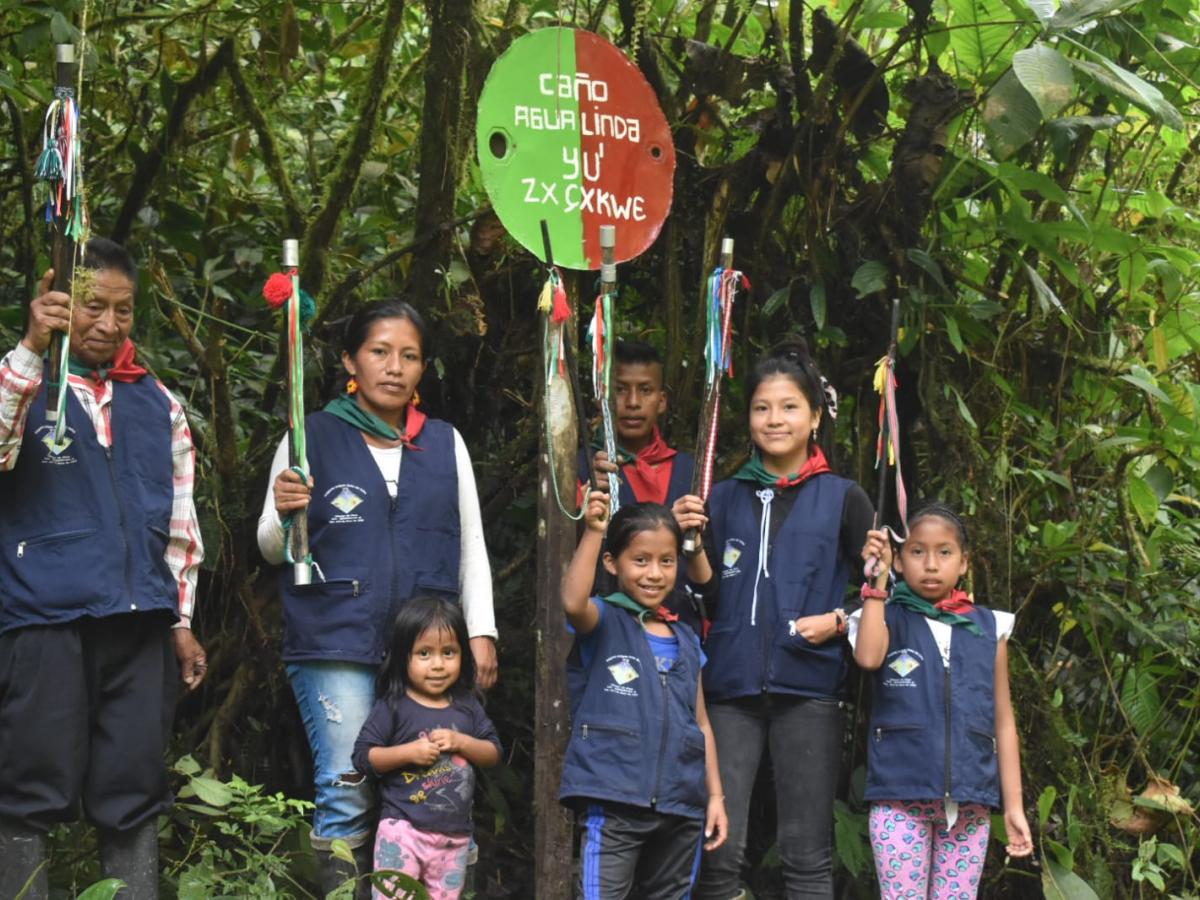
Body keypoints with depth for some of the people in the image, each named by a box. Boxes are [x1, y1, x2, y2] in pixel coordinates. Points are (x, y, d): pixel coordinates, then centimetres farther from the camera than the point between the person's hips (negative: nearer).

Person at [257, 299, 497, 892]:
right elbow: (273, 549, 8)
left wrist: (481, 632, 7)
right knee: (348, 796, -11)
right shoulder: (313, 436, 7)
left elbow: (471, 546, 18)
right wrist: (284, 514, -15)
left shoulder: (446, 444, 16)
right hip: (335, 647, -3)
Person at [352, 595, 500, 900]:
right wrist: (408, 752, -19)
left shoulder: (467, 707, 8)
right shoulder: (393, 707, -5)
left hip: (455, 836, 5)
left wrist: (461, 742, -10)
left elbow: (493, 754, 8)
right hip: (404, 830, -5)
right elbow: (363, 756, -7)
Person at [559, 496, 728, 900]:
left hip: (682, 808, 6)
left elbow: (701, 724, 18)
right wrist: (593, 532, -30)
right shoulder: (604, 623, -1)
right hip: (615, 804, -6)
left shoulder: (686, 640, 15)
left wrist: (715, 795, 13)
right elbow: (573, 603, -26)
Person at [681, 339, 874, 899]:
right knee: (718, 853, -1)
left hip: (808, 689, -2)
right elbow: (707, 594, 7)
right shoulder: (725, 498, 11)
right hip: (731, 685, 2)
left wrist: (837, 622, -10)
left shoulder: (842, 499, 5)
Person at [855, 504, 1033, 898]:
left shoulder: (988, 628, 11)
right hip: (900, 795, -2)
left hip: (969, 801, 2)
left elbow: (1003, 722, 12)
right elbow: (868, 657, -19)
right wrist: (877, 580, -14)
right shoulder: (889, 619, 6)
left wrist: (1013, 805, 9)